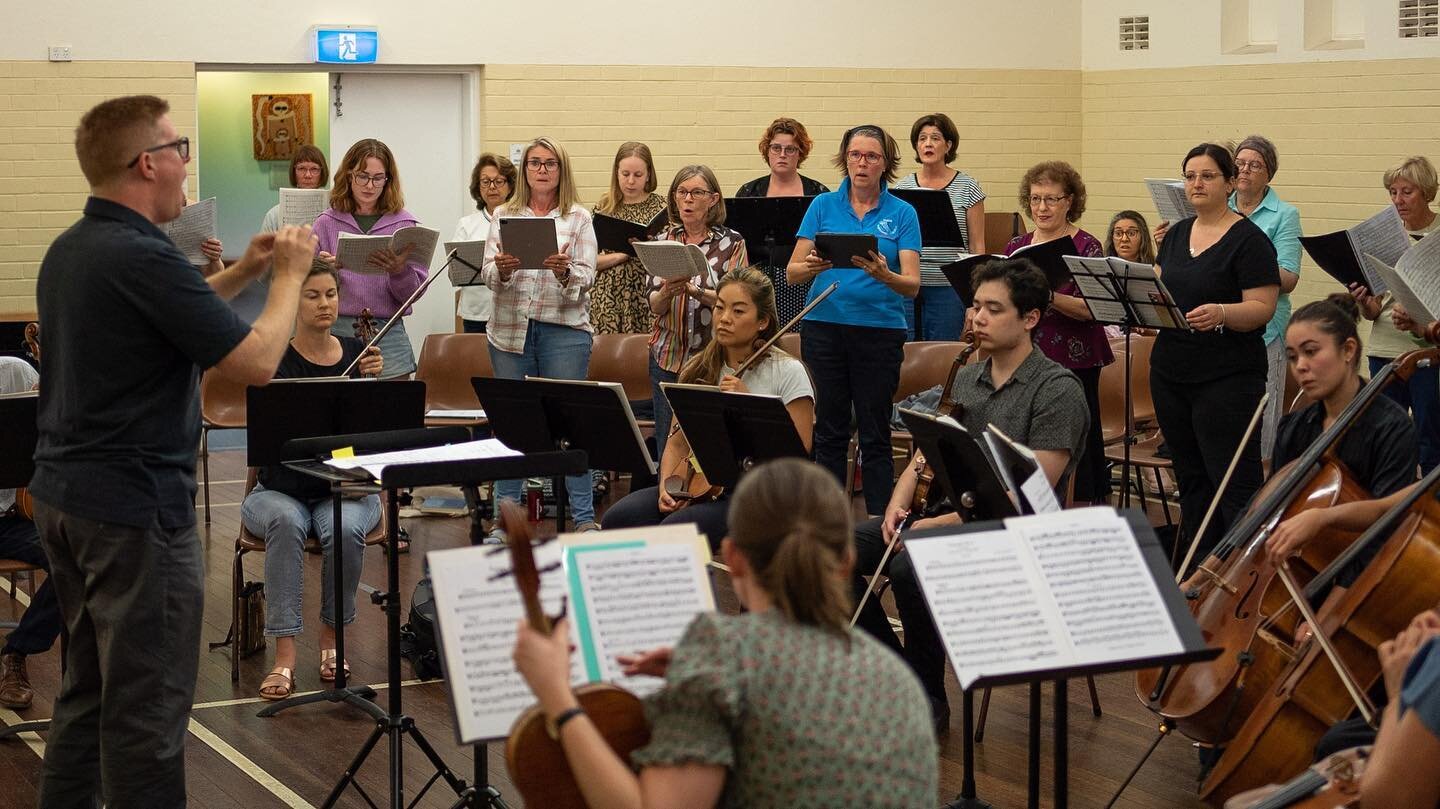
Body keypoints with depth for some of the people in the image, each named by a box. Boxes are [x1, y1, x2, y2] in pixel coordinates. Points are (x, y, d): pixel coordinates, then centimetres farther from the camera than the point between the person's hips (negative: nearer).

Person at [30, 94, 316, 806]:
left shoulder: (69, 250, 9)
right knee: (147, 708, -2)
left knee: (89, 688, 19)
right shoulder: (143, 258, -21)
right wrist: (289, 275, -4)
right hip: (135, 506, -10)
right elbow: (257, 361, -19)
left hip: (62, 493, 10)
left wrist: (240, 274, 19)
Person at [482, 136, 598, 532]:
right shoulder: (503, 216, 10)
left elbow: (587, 277, -1)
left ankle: (584, 515, 2)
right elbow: (487, 274, 4)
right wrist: (501, 270, -19)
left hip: (564, 328, -2)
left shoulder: (578, 218, 6)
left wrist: (566, 272, -23)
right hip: (510, 327, 2)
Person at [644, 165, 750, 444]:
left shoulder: (732, 243, 2)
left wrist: (696, 291, -24)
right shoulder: (662, 241, 9)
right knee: (667, 447, 3)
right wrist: (667, 292, -22)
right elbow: (654, 305, 1)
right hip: (668, 357, 3)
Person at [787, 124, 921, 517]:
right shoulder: (823, 206, 6)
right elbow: (792, 273, 1)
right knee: (829, 432, 6)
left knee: (875, 435, 3)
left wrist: (885, 275, -28)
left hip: (881, 331, -1)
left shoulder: (902, 214, 2)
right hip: (825, 326, 1)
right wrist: (812, 266, -22)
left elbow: (912, 284, -7)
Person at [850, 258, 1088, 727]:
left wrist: (942, 524, -23)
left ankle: (929, 700, -14)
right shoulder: (964, 380, 16)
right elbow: (924, 457, 16)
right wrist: (899, 504, -8)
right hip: (946, 515, 8)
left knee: (910, 566, -34)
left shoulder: (1057, 390, -10)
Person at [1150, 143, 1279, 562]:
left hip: (1227, 378, -7)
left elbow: (1261, 308, -13)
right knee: (1191, 477, 12)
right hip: (1171, 373, 7)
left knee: (1236, 483, -8)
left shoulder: (1249, 240, -7)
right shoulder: (1176, 234, 14)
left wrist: (1220, 313, -31)